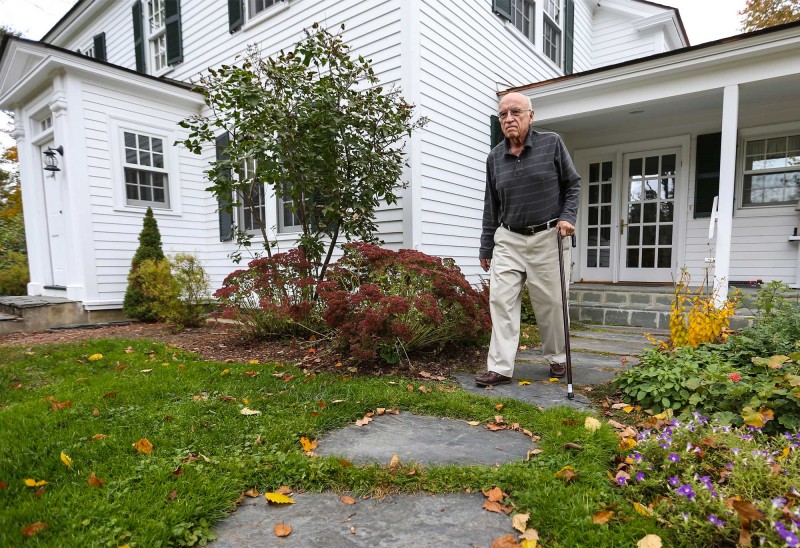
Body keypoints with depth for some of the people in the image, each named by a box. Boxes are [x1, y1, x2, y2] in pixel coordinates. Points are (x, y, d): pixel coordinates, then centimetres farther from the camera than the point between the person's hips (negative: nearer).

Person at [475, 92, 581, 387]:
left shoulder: (552, 143, 0)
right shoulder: (494, 157, 7)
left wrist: (568, 217, -9)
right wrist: (485, 248, 12)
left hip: (547, 238, -2)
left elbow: (572, 184, 7)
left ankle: (557, 358, 28)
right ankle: (500, 368, 0)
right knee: (501, 300, -6)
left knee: (551, 302, 6)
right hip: (508, 240, 3)